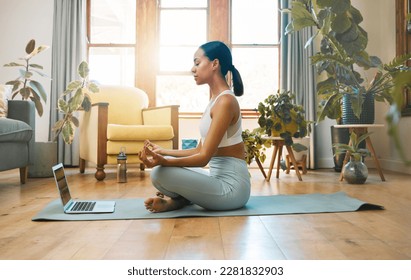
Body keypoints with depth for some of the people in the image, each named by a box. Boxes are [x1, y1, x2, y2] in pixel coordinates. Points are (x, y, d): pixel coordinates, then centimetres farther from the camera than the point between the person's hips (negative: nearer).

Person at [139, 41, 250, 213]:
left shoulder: (225, 101, -17)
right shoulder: (215, 100, 11)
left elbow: (204, 157, -22)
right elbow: (200, 150, 12)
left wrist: (163, 161, -33)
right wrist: (163, 152, 14)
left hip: (231, 186, -9)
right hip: (220, 178, 10)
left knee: (160, 172, -23)